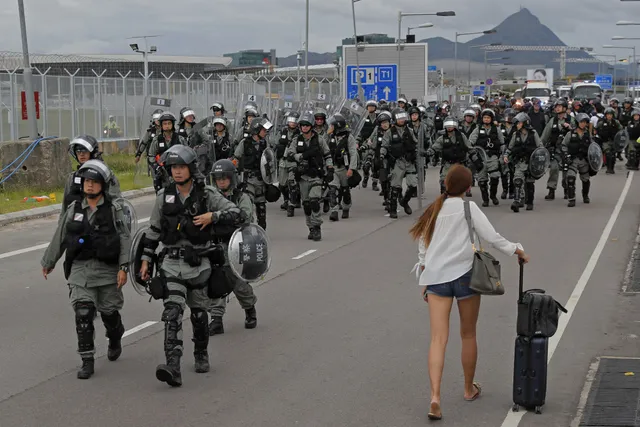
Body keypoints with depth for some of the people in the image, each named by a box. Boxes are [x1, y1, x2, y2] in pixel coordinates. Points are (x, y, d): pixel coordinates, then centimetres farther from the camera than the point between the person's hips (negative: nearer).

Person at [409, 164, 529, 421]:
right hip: (464, 275, -2)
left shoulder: (432, 210, 9)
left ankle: (435, 397, -20)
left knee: (438, 339, -4)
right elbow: (491, 237, -8)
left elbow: (422, 249, 13)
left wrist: (424, 281, 20)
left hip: (435, 277, 3)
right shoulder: (468, 207, -4)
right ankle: (469, 389, 32)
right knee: (468, 335, 16)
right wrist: (516, 250, 7)